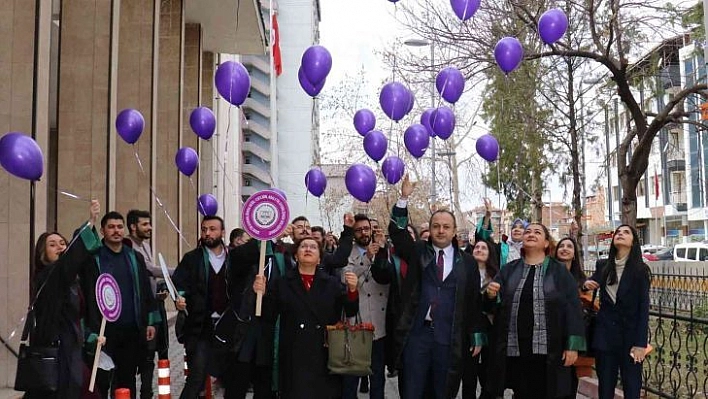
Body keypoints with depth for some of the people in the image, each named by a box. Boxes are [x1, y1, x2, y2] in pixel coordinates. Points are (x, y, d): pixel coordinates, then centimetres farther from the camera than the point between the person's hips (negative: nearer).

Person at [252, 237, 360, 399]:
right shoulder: (282, 283, 7)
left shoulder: (332, 283, 8)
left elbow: (350, 312, 2)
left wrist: (352, 290, -15)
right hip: (294, 358, -1)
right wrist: (262, 294, -14)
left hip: (325, 356, 1)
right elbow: (270, 314, 3)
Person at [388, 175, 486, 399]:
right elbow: (397, 232, -4)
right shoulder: (418, 253, 7)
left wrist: (477, 337, 5)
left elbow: (474, 301, 6)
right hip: (417, 333, 0)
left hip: (450, 338, 0)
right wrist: (404, 199, -15)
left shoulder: (467, 262, 5)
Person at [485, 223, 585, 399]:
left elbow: (572, 308, -1)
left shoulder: (559, 271, 4)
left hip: (547, 350, -2)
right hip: (514, 348, 3)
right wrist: (492, 296, -10)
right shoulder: (509, 270, 13)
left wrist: (573, 345, -8)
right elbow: (495, 306, 14)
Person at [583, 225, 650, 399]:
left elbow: (644, 307, -7)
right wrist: (586, 284, -2)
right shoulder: (602, 266, 6)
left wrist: (641, 343, -13)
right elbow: (591, 284, 23)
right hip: (604, 334, 3)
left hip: (630, 335, -3)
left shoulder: (640, 269, -4)